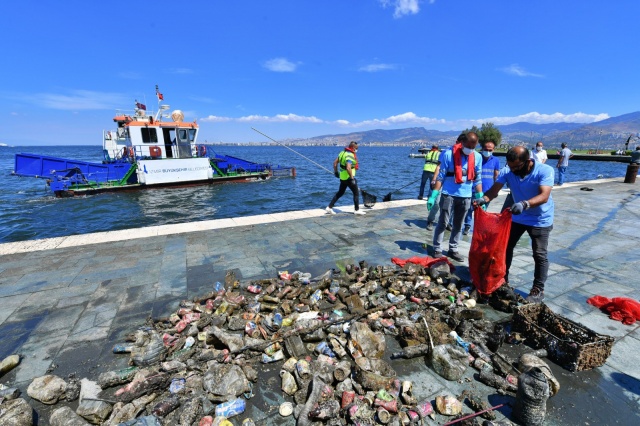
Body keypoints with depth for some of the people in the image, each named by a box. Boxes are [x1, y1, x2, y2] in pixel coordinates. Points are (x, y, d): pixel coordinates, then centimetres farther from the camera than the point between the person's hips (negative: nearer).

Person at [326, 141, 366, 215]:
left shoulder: (342, 152, 7)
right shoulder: (350, 156, -20)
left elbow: (335, 163, 13)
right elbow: (348, 168, -31)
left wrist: (336, 171, 23)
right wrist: (352, 177, -23)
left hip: (342, 177, 9)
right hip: (348, 178, -8)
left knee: (340, 193, 19)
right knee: (356, 193, 7)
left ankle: (329, 207, 18)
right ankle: (357, 210, 16)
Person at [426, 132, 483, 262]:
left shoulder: (478, 157, 2)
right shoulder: (448, 154, -10)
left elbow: (478, 179, 7)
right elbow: (441, 176, -9)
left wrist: (480, 198, 2)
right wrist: (433, 196, -13)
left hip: (465, 197, 4)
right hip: (448, 195, -4)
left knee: (458, 225, 12)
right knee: (443, 223, 1)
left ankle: (453, 249, 25)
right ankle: (437, 249, 11)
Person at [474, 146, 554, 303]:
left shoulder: (545, 170, -25)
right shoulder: (507, 171, -15)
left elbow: (544, 196, -37)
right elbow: (495, 189, -23)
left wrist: (525, 204, -55)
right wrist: (484, 199, -45)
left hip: (540, 220, -4)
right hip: (517, 217, 4)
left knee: (539, 255, 1)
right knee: (506, 247, 10)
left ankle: (538, 290, 15)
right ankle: (503, 279, 27)